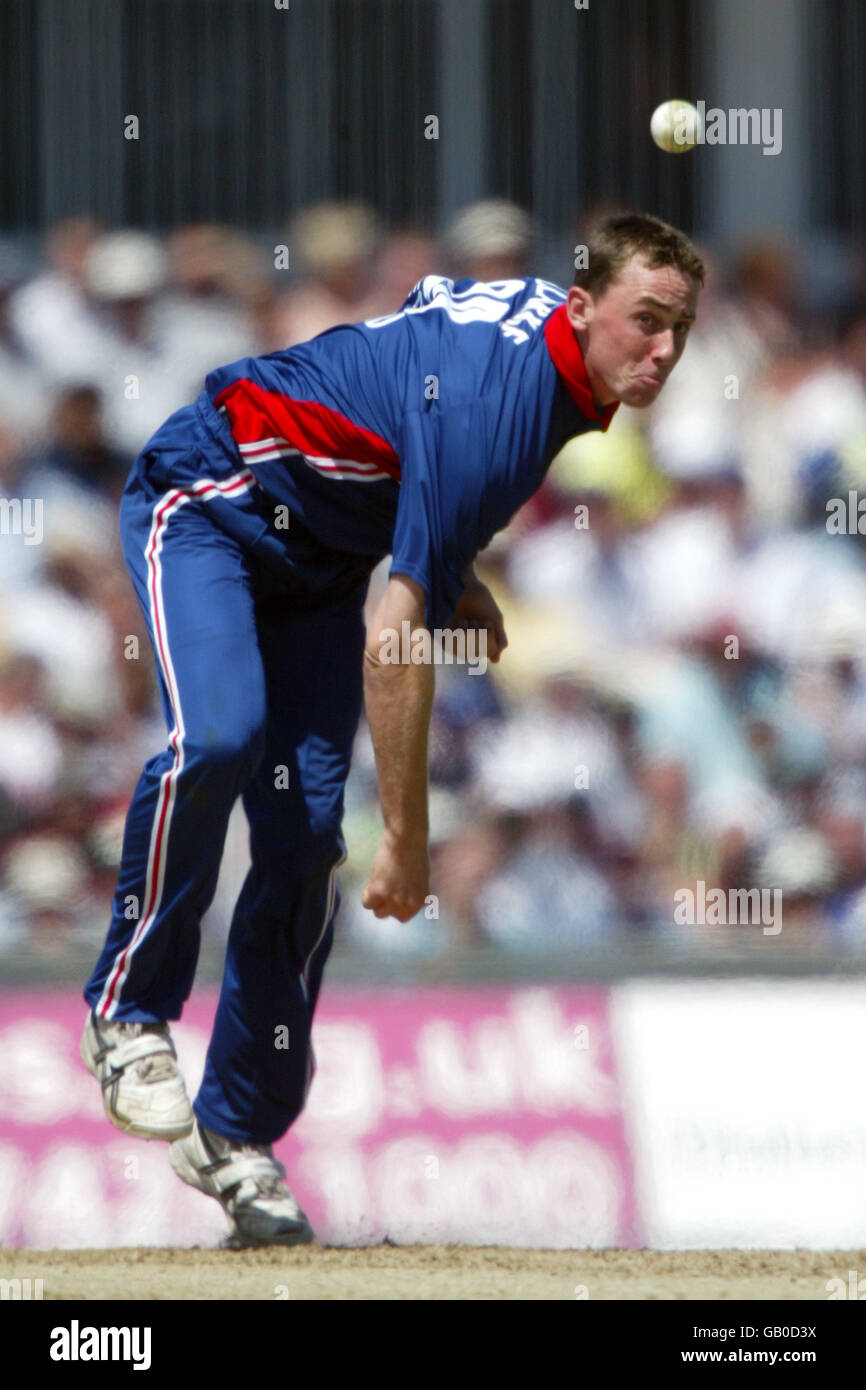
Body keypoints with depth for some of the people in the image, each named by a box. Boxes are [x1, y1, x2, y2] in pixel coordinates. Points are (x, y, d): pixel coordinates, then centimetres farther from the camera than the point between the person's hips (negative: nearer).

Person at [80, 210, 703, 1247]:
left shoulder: (549, 333, -5)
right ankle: (129, 1014, -18)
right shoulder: (495, 403, -33)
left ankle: (237, 1132, 1)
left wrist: (448, 574, 6)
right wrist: (408, 841, -28)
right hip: (208, 499, -8)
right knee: (219, 734, -35)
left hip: (318, 555, 8)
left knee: (307, 832, -5)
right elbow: (393, 639, -33)